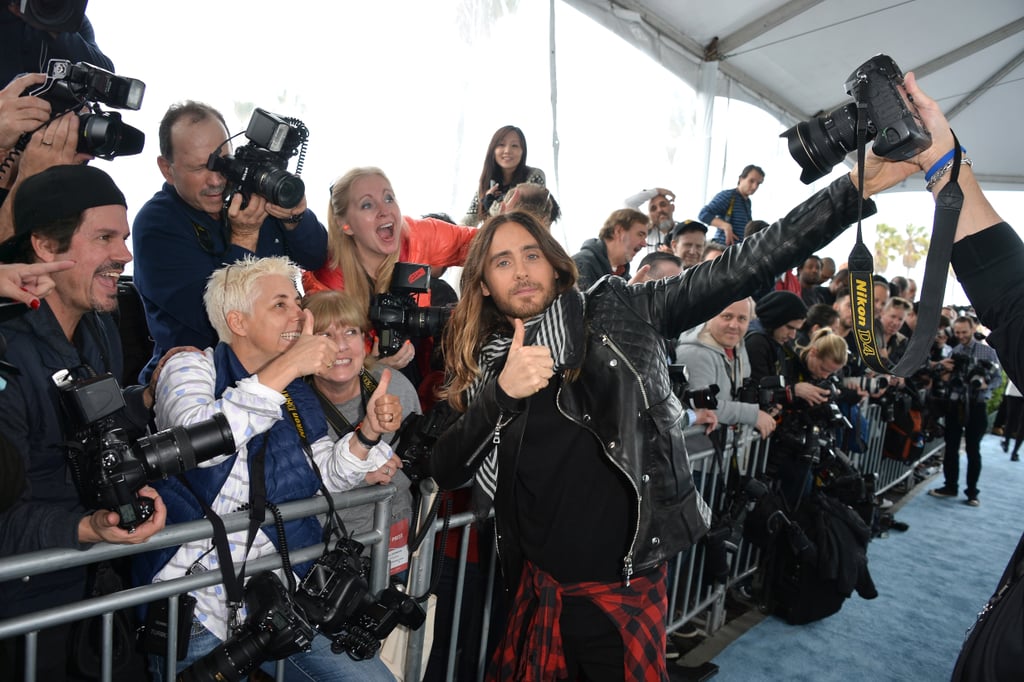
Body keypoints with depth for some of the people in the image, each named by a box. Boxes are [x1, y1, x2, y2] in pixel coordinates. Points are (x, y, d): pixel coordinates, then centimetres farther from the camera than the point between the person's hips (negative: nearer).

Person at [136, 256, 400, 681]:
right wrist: (287, 366, -28)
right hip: (194, 602, -4)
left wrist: (368, 434, -14)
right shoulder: (191, 366, -5)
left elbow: (324, 476, 4)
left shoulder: (296, 394, 9)